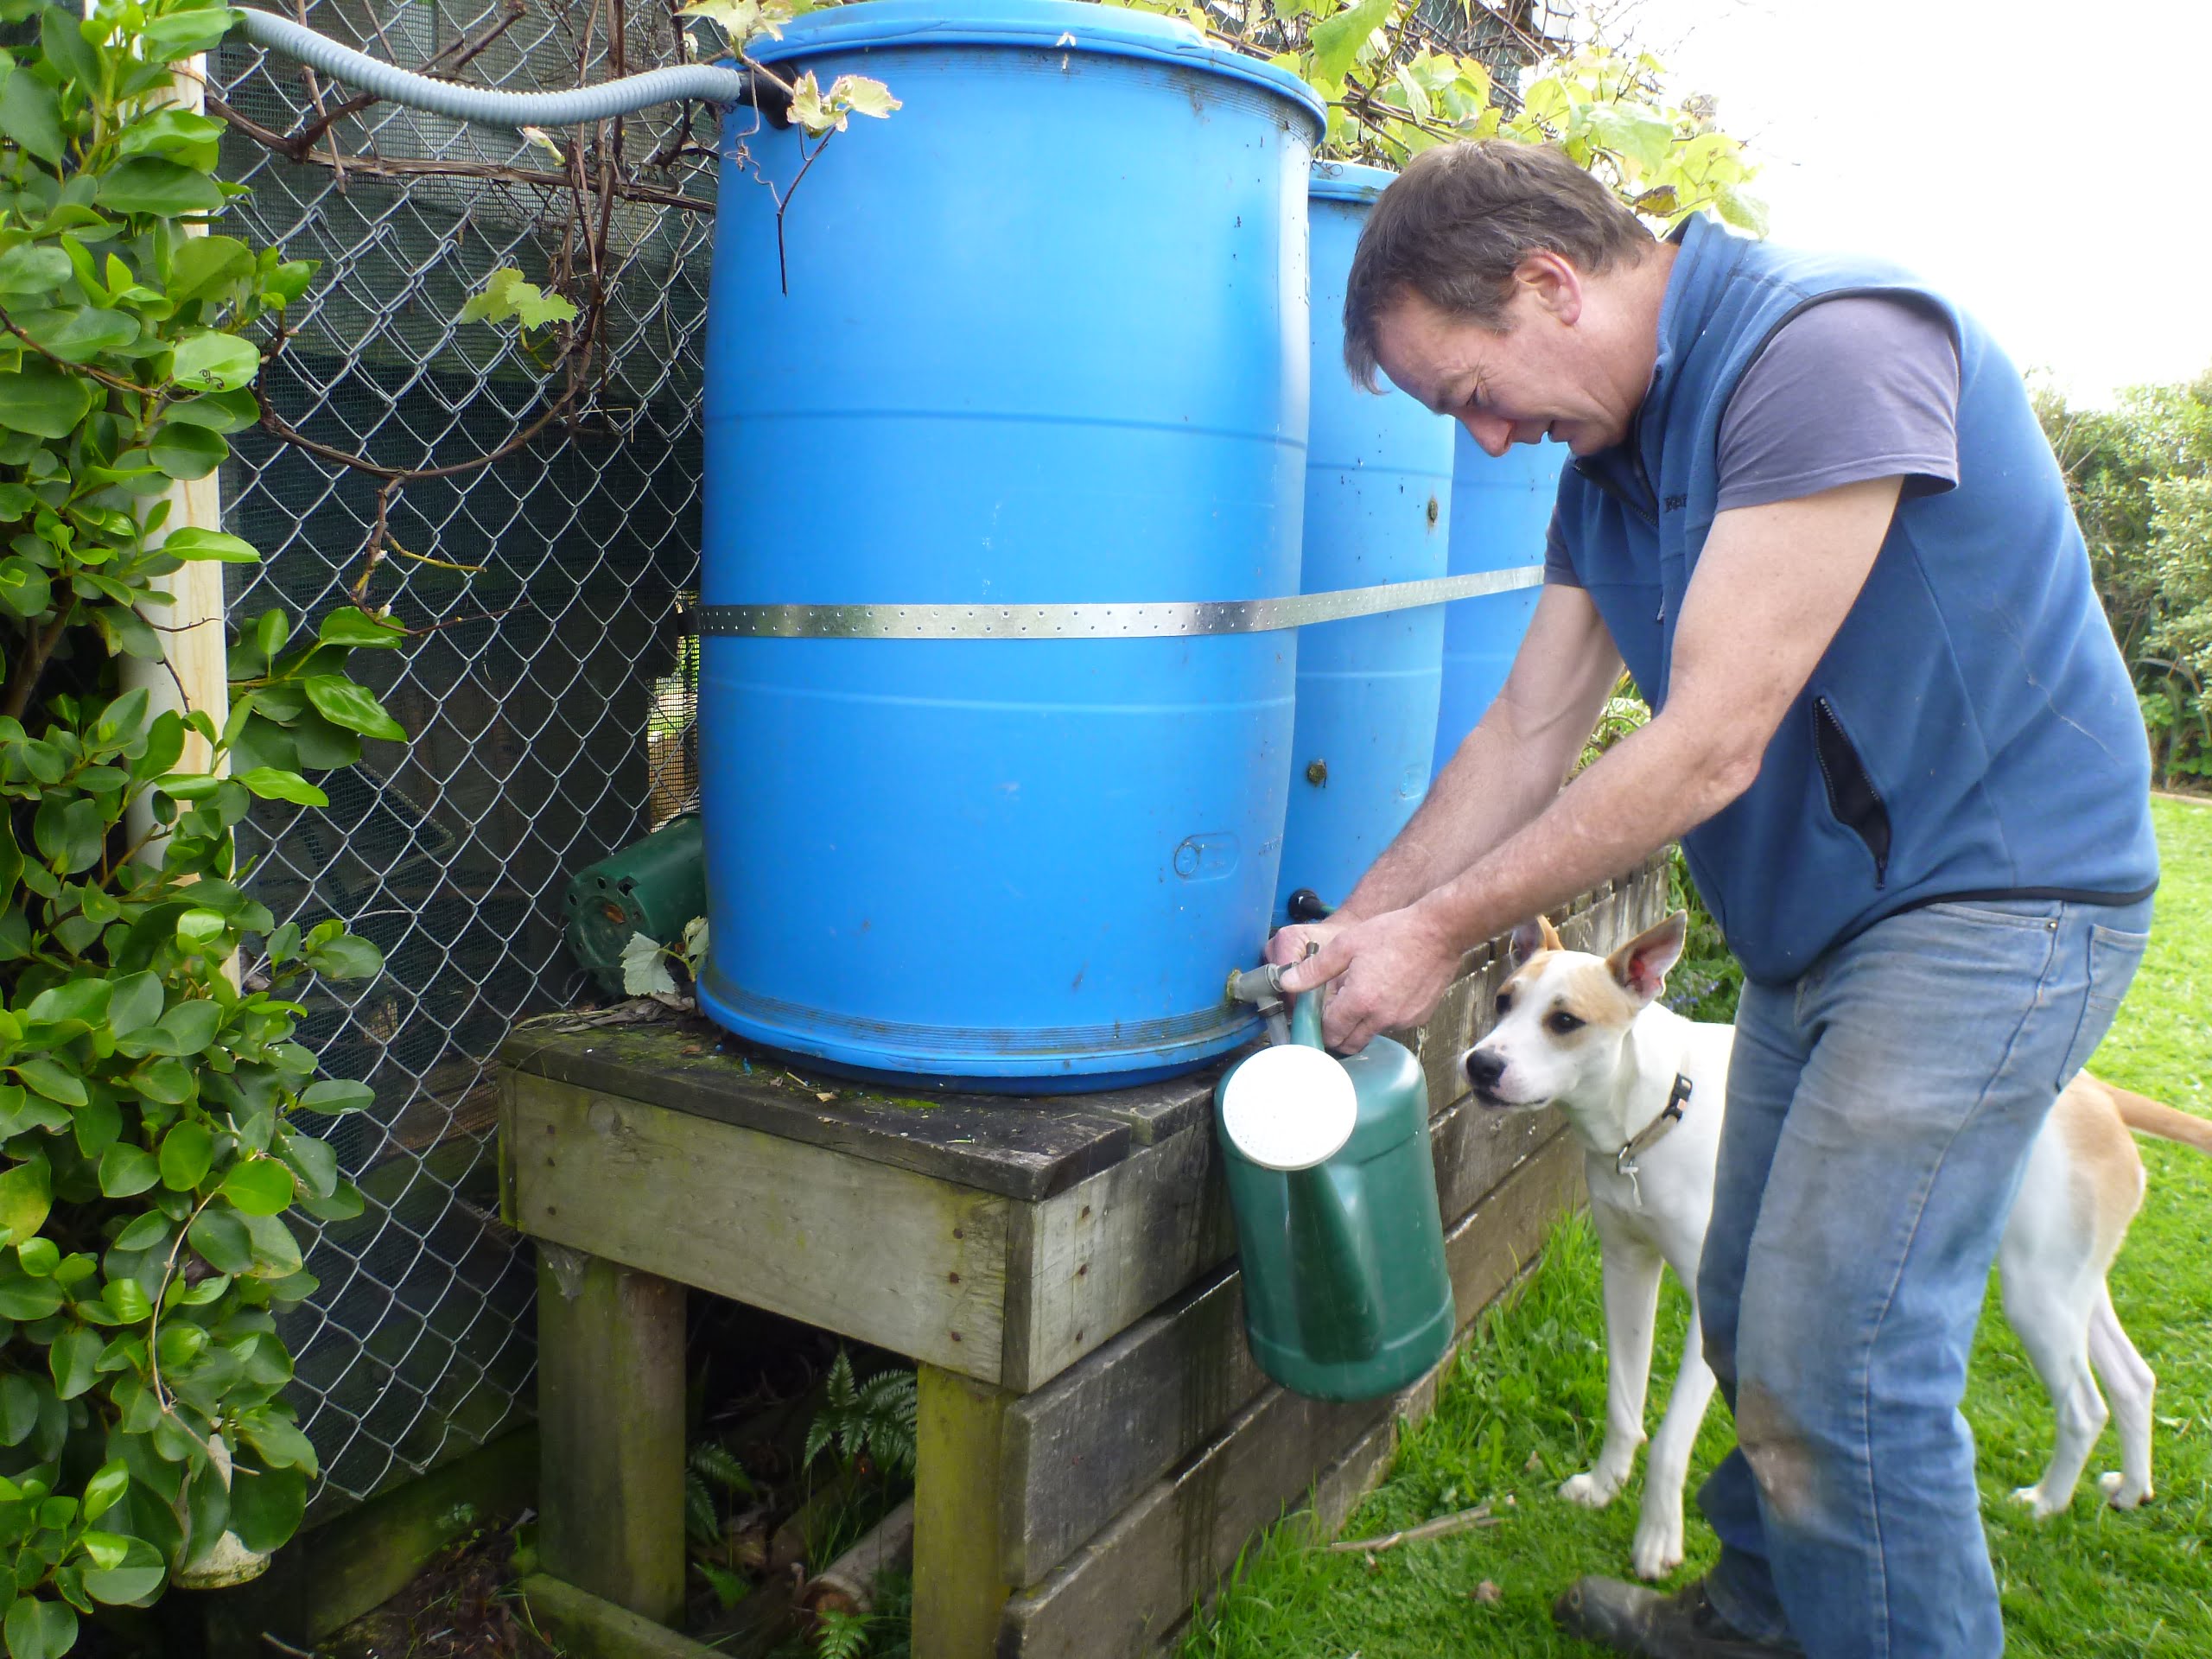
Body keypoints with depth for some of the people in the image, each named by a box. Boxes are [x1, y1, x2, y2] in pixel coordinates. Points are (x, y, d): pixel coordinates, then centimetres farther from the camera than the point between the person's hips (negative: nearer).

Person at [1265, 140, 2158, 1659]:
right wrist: (1359, 929, 2)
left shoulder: (1828, 349, -23)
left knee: (1836, 1372, -8)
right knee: (1754, 1318, 18)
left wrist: (1441, 931, -19)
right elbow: (1530, 731, 7)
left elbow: (1708, 748, -26)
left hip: (1993, 894, -9)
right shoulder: (1611, 449, 6)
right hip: (1820, 918, 9)